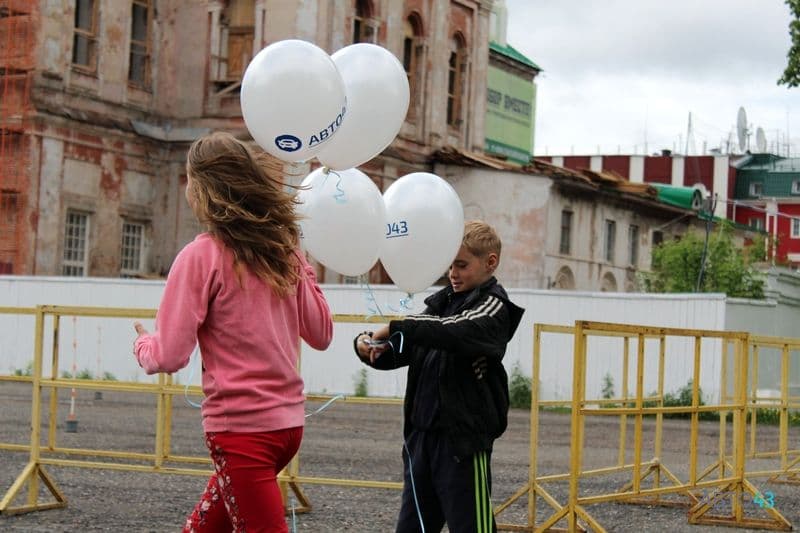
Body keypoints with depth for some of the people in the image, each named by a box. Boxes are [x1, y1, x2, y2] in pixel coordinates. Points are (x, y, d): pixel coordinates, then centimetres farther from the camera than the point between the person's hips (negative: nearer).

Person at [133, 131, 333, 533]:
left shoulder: (201, 256, -11)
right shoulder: (284, 251, 6)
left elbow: (169, 357, -12)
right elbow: (321, 334, 13)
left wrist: (143, 345, 9)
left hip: (240, 425, -7)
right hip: (287, 420, 7)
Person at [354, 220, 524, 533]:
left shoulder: (493, 307, -5)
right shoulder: (443, 302, 16)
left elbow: (458, 331, -28)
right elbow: (399, 352, 14)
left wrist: (397, 327, -30)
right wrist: (370, 346, -7)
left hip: (464, 437, -7)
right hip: (423, 433, 8)